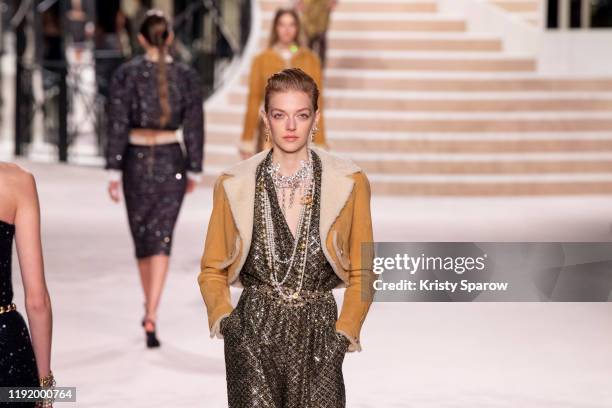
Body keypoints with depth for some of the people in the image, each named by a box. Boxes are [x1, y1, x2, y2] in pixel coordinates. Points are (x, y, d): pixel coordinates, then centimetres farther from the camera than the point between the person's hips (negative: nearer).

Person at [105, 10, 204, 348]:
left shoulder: (126, 74, -6)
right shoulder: (186, 76, -3)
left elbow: (118, 126, -7)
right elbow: (194, 128, -1)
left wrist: (114, 171, -4)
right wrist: (194, 171, 8)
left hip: (136, 161, 0)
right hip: (171, 161, 0)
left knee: (142, 235, 17)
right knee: (161, 239, -3)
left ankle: (149, 306, 32)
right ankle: (151, 315, -17)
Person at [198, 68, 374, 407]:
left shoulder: (349, 183, 2)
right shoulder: (234, 185, 4)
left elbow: (361, 274, 9)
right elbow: (212, 270, 13)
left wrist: (346, 332, -2)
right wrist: (223, 318, -3)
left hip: (317, 331, 0)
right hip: (253, 329, 0)